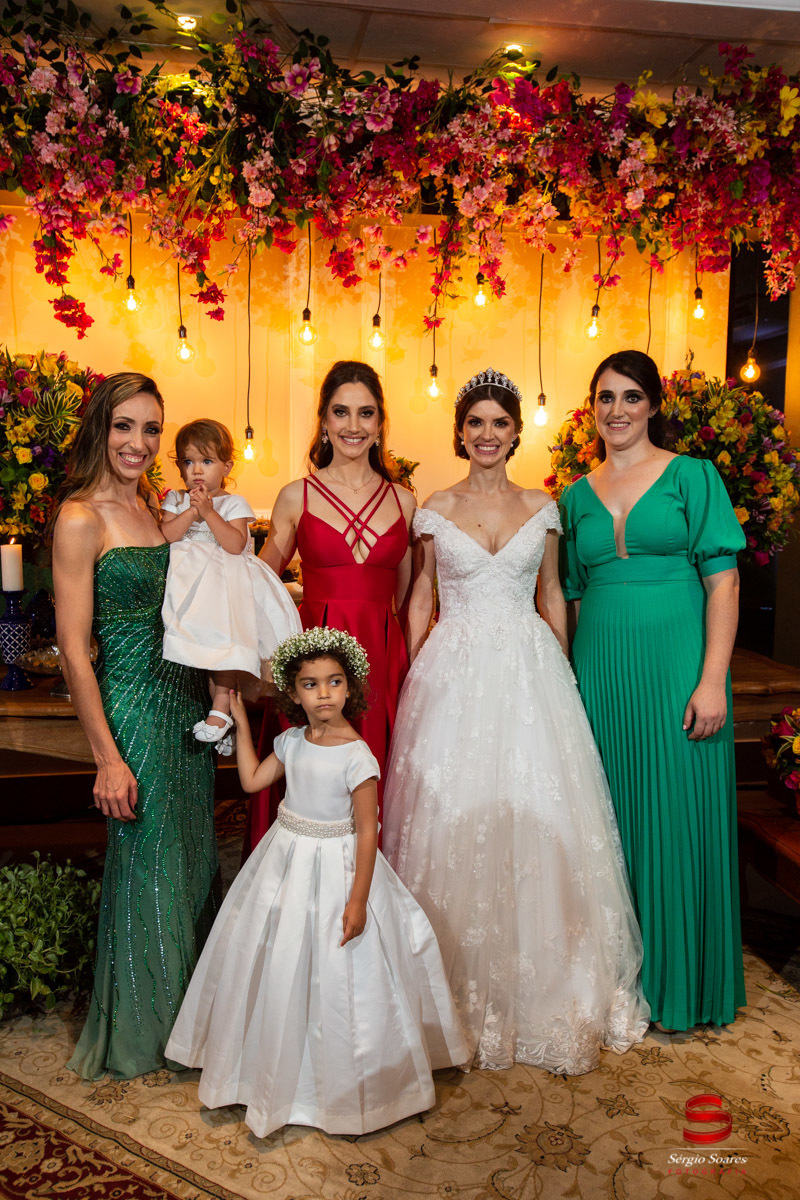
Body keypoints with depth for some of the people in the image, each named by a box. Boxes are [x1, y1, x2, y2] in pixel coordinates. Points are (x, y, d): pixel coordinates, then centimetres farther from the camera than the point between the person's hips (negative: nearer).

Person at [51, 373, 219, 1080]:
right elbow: (73, 647, -15)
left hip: (188, 699, 7)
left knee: (193, 856, 17)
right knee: (146, 864, 5)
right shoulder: (81, 517, -12)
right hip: (133, 703, -7)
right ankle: (142, 1030, 28)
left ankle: (189, 1012, 37)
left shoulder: (161, 507, 9)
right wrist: (107, 756, -17)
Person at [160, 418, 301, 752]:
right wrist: (192, 511, -10)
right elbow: (166, 536, -2)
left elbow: (236, 544, -10)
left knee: (225, 634, -20)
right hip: (186, 581, 3)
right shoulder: (175, 501, 14)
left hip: (226, 579, -3)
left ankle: (221, 704, -17)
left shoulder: (234, 504, 5)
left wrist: (209, 512, -12)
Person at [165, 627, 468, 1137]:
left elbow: (367, 830, -18)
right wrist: (241, 722, 10)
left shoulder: (357, 756, -20)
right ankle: (278, 1063, 39)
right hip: (286, 862, 6)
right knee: (278, 963, 17)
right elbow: (252, 780, 11)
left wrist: (358, 899, -19)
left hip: (336, 869, -6)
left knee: (333, 975, 3)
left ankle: (338, 1080, 27)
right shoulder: (292, 741, -1)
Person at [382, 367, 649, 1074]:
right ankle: (465, 990, 18)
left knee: (536, 816, 1)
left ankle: (542, 987, 20)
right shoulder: (434, 510, 6)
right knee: (452, 818, 1)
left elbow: (552, 598, 12)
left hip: (531, 671, 1)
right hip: (453, 673, 0)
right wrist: (417, 677, 1)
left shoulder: (543, 509, 8)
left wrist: (561, 675, 7)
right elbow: (419, 600, 8)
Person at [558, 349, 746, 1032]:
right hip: (599, 669, 4)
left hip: (676, 663, -3)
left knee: (678, 815, 3)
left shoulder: (692, 476, 0)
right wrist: (572, 680, 9)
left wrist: (712, 678, -14)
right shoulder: (577, 496, 12)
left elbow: (723, 582, -6)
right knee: (612, 817, 11)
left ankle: (678, 980, 22)